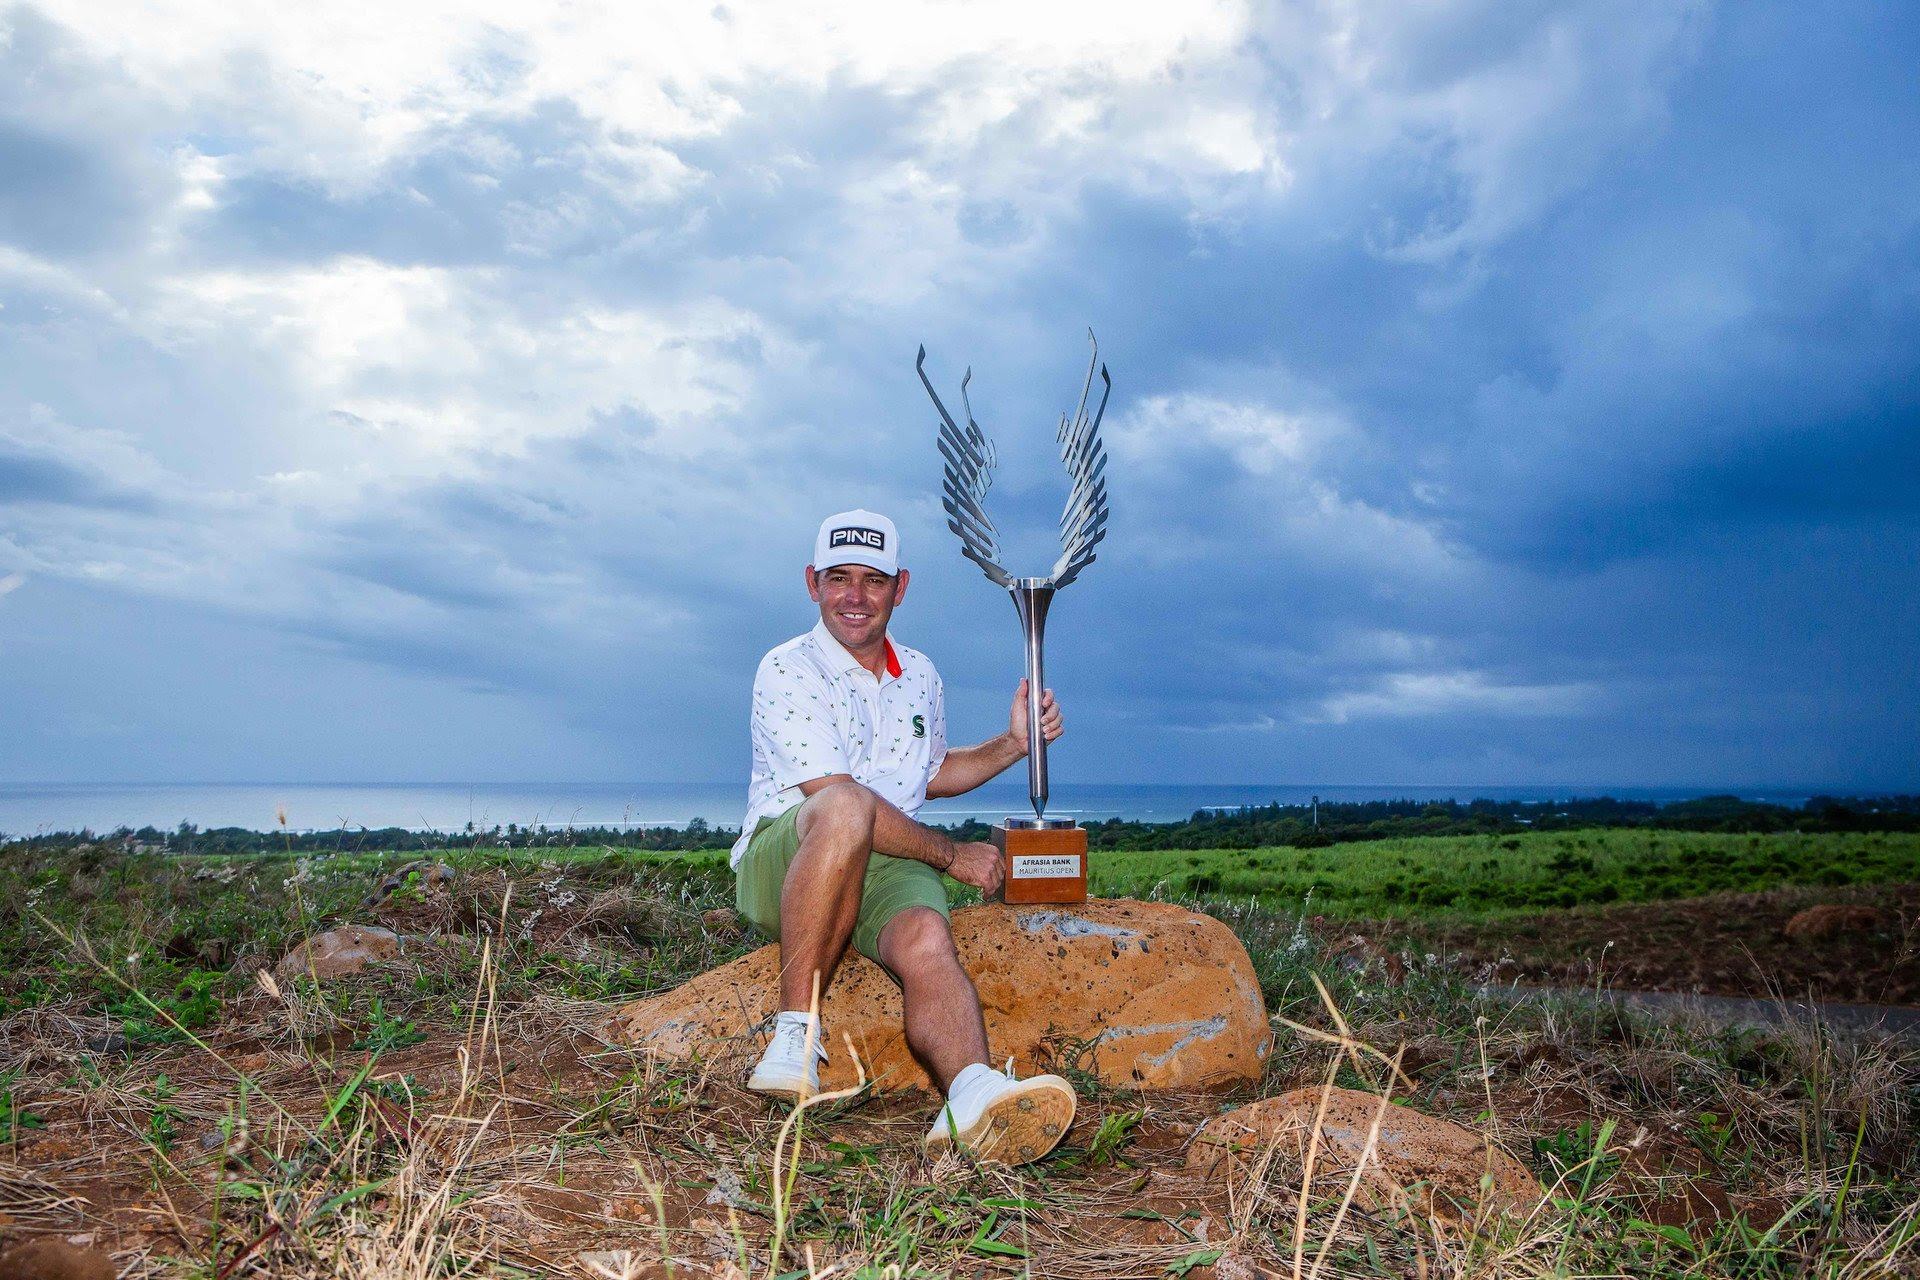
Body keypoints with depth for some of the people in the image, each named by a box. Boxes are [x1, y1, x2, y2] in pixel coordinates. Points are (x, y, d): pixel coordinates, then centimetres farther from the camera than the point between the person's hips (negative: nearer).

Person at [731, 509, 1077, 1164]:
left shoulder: (919, 676, 16)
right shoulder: (788, 671, -6)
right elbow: (840, 796, -17)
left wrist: (1013, 743, 16)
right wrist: (952, 853, -12)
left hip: (888, 866, 4)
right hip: (783, 860, -4)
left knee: (925, 938, -32)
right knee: (846, 807, -39)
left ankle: (971, 1095, -59)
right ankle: (795, 1035, -30)